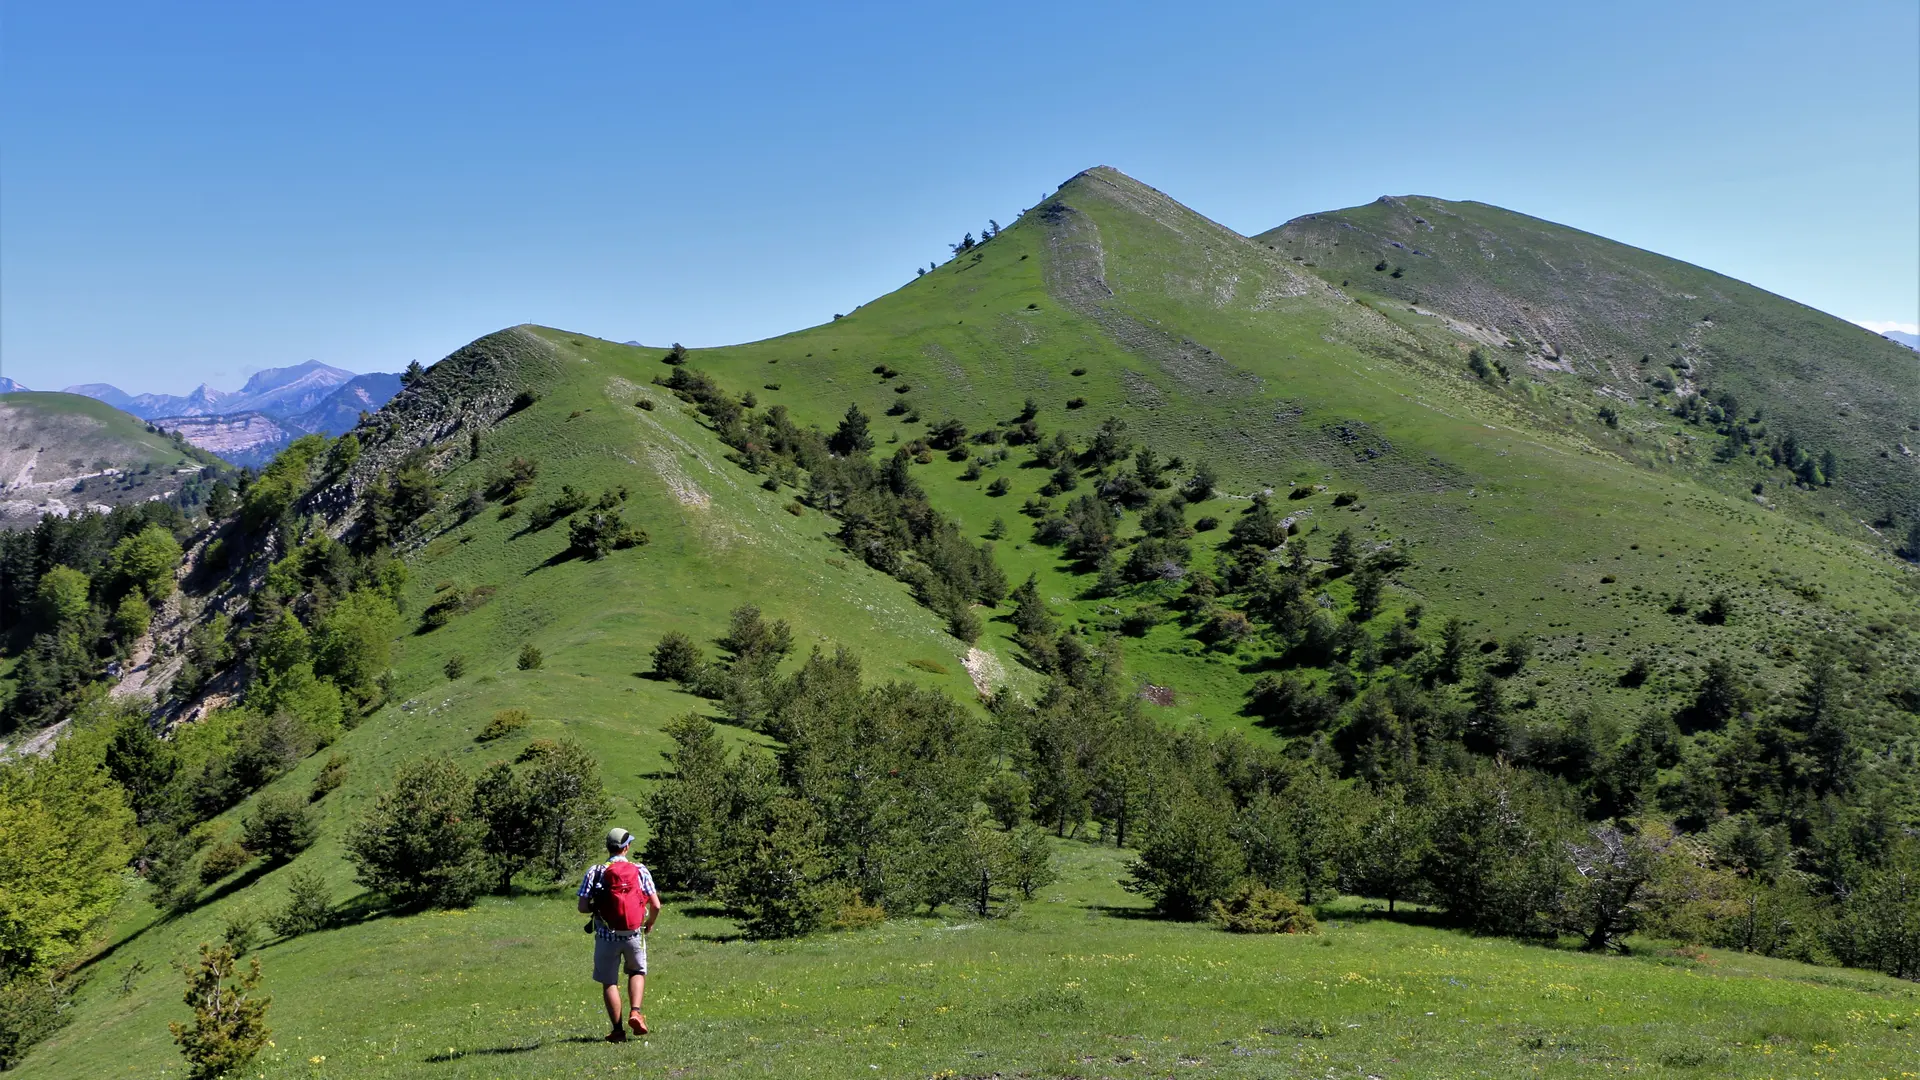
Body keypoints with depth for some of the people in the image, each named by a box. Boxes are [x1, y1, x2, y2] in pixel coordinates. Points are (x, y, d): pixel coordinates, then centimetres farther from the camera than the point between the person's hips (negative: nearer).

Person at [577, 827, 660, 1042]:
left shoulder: (595, 872, -6)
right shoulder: (640, 871, -3)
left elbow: (582, 907, -10)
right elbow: (656, 905, -4)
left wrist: (598, 907, 12)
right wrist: (649, 924, 15)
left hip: (606, 937, -1)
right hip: (634, 935, 1)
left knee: (609, 982, 12)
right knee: (637, 972, 23)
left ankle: (618, 1030, 11)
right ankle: (635, 1012, 2)